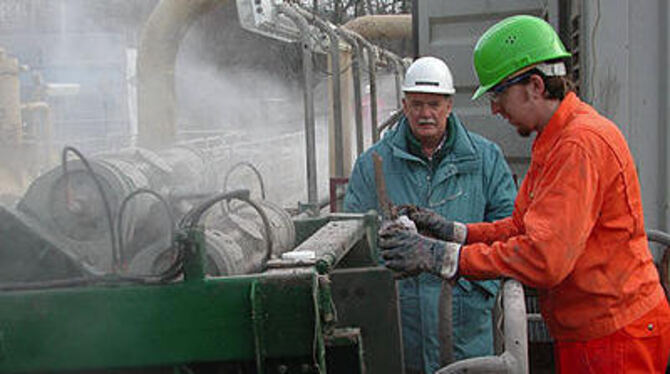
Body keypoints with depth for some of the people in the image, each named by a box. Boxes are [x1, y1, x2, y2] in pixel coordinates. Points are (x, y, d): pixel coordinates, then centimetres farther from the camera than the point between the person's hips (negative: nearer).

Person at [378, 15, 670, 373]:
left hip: (616, 336, -9)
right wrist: (456, 232, 1)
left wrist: (442, 257, -27)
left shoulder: (583, 143, -23)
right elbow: (522, 226, 15)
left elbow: (546, 258, -30)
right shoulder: (553, 142, 13)